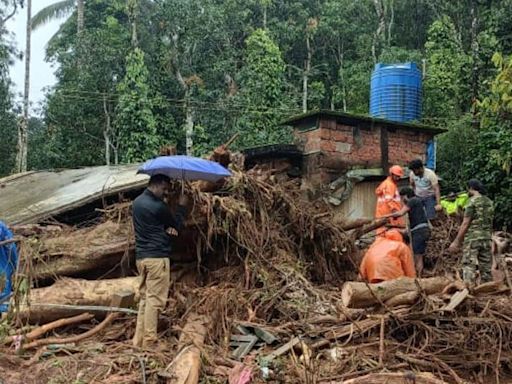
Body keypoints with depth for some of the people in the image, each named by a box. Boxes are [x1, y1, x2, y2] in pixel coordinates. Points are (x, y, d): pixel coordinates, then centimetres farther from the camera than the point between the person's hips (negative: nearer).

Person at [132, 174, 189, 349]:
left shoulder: (138, 202, 13)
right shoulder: (158, 206, -14)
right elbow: (177, 224, 1)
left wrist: (167, 228, 1)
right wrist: (182, 206, 14)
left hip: (141, 256, 9)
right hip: (157, 256, -9)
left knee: (145, 297, 12)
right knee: (155, 299, -6)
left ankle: (139, 340, 13)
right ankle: (149, 342, -5)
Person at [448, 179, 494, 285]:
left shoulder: (473, 201, -8)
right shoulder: (489, 202, 13)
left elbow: (465, 224, -11)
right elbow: (489, 222, 16)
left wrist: (456, 242, -9)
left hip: (472, 238, -7)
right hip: (487, 239, 7)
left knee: (469, 267, -6)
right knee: (486, 268, 10)